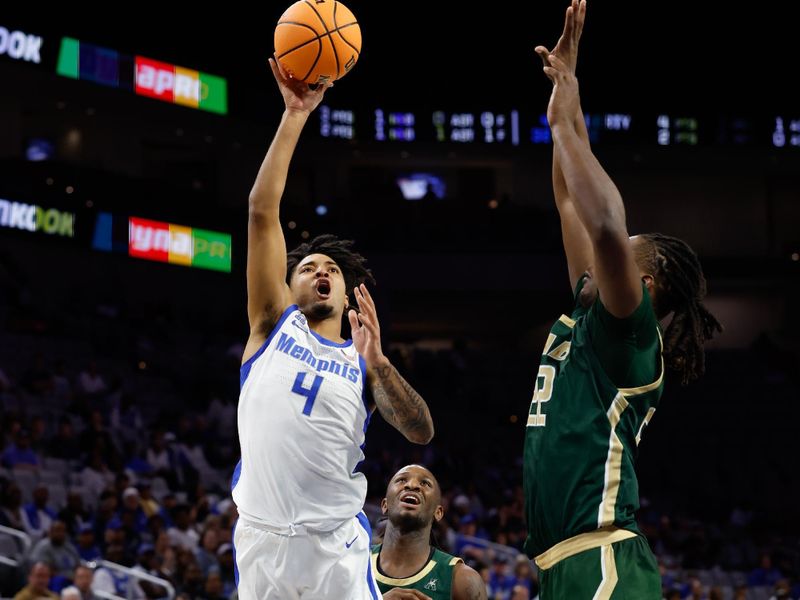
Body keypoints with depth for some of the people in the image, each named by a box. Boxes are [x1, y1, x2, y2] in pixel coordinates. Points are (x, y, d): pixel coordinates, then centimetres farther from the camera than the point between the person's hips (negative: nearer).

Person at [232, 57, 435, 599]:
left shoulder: (362, 363, 15)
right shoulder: (275, 324, 13)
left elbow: (421, 433, 0)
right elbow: (262, 210, 6)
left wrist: (378, 362, -14)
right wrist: (296, 115, 3)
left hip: (337, 547, 0)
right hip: (262, 539, 0)